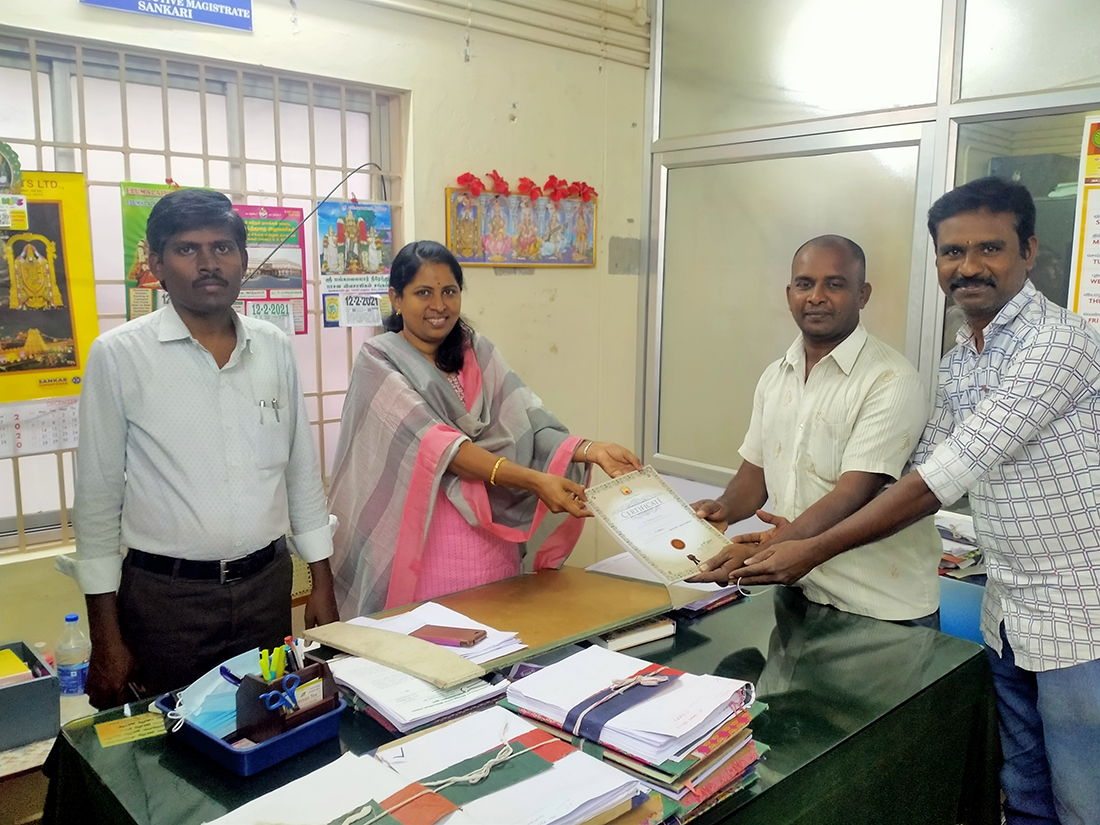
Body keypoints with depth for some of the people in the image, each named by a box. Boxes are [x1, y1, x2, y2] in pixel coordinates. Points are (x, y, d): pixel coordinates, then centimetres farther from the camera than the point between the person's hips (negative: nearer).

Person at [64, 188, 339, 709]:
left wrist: (322, 583, 8)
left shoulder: (275, 349, 3)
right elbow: (98, 495, -3)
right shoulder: (118, 355, -7)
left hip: (267, 586, 3)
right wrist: (106, 637, -3)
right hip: (165, 595, -3)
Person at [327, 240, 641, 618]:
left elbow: (528, 426, -5)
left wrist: (592, 450, -24)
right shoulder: (379, 362, -6)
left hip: (493, 548, 4)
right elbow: (435, 442, -20)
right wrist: (533, 480, -31)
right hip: (419, 550, -4)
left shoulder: (479, 354, 8)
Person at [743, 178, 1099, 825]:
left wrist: (817, 548, -22)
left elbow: (947, 477, -25)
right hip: (1008, 609, 7)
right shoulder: (959, 358, 7)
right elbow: (927, 474, 9)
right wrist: (803, 530, 0)